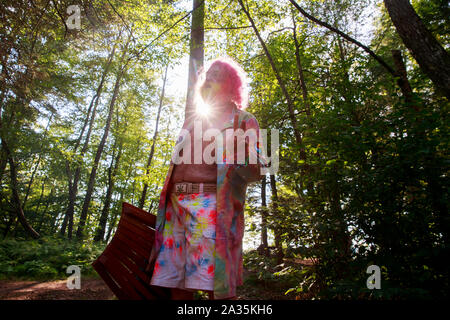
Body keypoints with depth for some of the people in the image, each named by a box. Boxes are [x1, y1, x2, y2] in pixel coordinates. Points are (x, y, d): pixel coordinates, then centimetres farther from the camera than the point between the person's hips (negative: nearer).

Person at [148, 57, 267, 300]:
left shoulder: (243, 121, 9)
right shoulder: (191, 122, 25)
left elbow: (256, 171, 0)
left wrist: (244, 157, -21)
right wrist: (164, 206, 20)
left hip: (212, 205, -5)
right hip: (176, 205, 5)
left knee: (216, 286, -10)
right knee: (176, 286, 3)